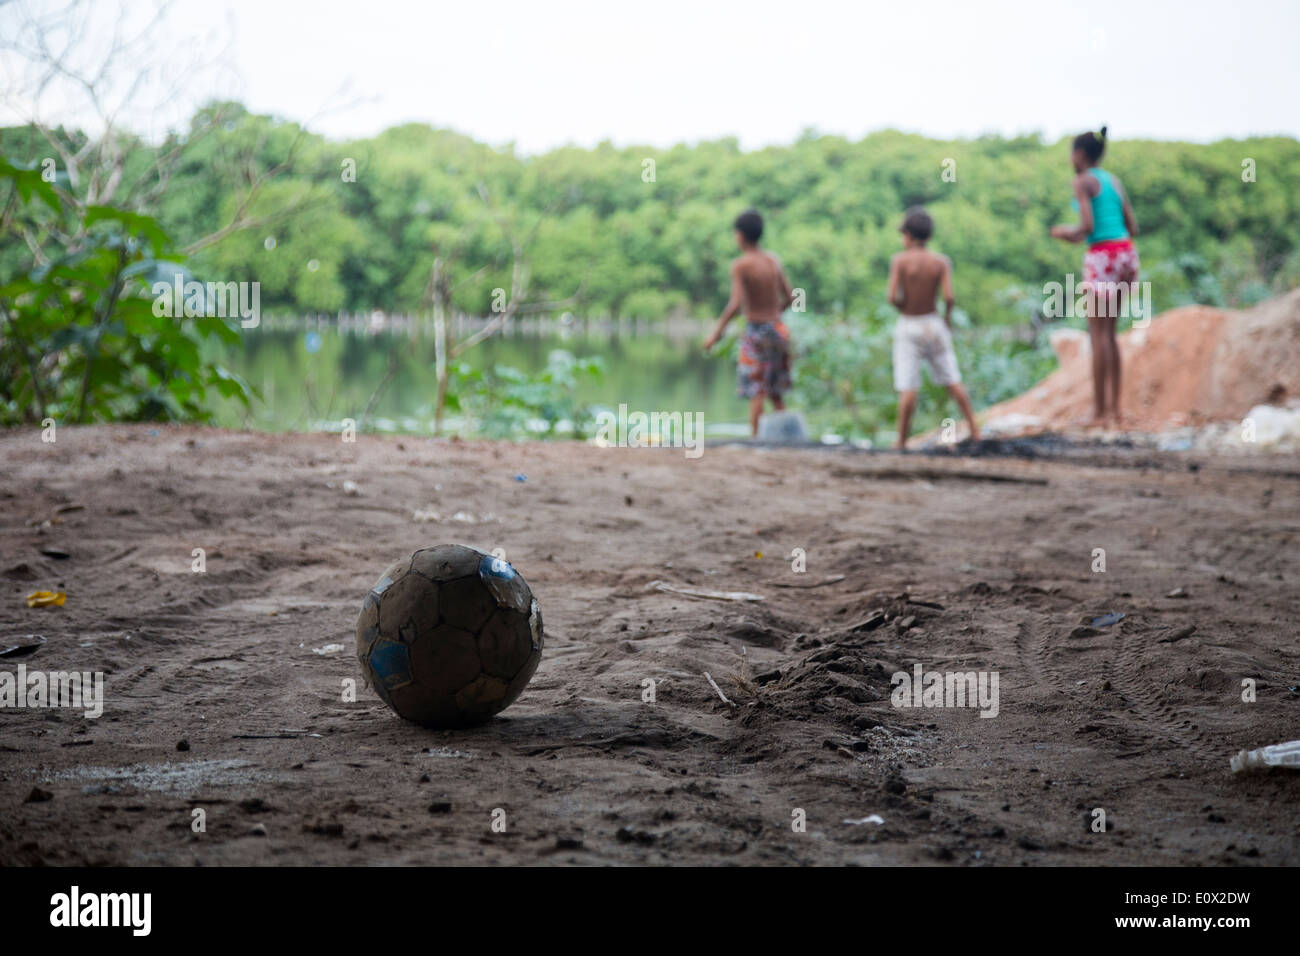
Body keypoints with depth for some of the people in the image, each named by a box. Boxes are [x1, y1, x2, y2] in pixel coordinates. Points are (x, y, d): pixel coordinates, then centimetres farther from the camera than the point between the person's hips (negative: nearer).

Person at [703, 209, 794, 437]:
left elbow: (736, 303, -21)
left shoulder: (740, 265, -11)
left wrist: (717, 332, -14)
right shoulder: (773, 261, 6)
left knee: (756, 393, -4)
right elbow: (790, 297, 9)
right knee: (776, 394, 13)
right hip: (778, 328, 5)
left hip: (756, 332, -5)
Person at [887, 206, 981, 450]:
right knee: (952, 381, 12)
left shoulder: (899, 260, -11)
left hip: (908, 327, -2)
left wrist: (903, 306, 3)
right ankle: (974, 430, 14)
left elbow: (893, 297, -18)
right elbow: (949, 297, -14)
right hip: (933, 324, 3)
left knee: (907, 388, -1)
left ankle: (902, 441, 1)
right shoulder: (941, 262, -5)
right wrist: (948, 317, 5)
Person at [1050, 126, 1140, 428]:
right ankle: (1115, 409, 13)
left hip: (1102, 255, -8)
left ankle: (1100, 412, -6)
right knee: (1109, 334, 13)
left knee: (1098, 334, -5)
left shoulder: (1083, 181, -4)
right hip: (1126, 252, 8)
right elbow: (1132, 227, 16)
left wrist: (1070, 234, 6)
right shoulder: (1114, 181, 18)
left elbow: (1088, 225, -16)